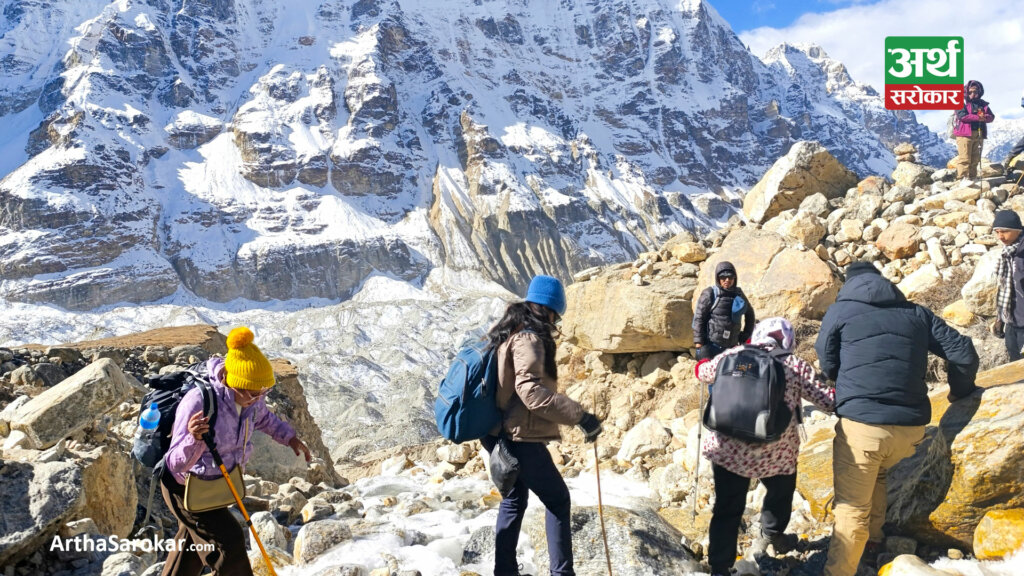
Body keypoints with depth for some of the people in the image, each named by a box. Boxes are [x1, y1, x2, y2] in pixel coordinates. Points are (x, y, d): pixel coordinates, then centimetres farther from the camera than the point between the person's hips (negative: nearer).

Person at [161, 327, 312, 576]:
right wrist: (193, 439, -57)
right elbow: (176, 464, -38)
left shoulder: (248, 398, -16)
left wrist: (289, 437, 2)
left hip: (216, 480, 7)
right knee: (229, 541, -6)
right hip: (186, 487, -7)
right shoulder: (198, 402, -38)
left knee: (191, 543, 25)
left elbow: (263, 417, 9)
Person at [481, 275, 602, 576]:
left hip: (501, 435, 9)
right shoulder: (528, 338, -18)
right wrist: (578, 415, -33)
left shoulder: (508, 334, 11)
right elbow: (529, 389, -31)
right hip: (521, 437, -9)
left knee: (513, 500, 19)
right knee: (557, 500, 4)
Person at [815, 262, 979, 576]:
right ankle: (872, 543, 36)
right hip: (912, 427, 4)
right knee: (877, 474, 32)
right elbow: (963, 353, 11)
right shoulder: (916, 313, 14)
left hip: (861, 424, -4)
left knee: (851, 509, 1)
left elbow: (827, 366, 11)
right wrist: (960, 391, 29)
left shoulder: (840, 310, 6)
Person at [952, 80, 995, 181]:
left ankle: (973, 178, 14)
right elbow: (962, 115, -14)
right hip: (964, 134, -6)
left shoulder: (983, 104, 18)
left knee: (975, 159, 8)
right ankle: (962, 178, -14)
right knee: (964, 158, -12)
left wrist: (984, 117, -13)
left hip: (979, 134, 6)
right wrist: (977, 117, -17)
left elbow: (991, 116, 10)